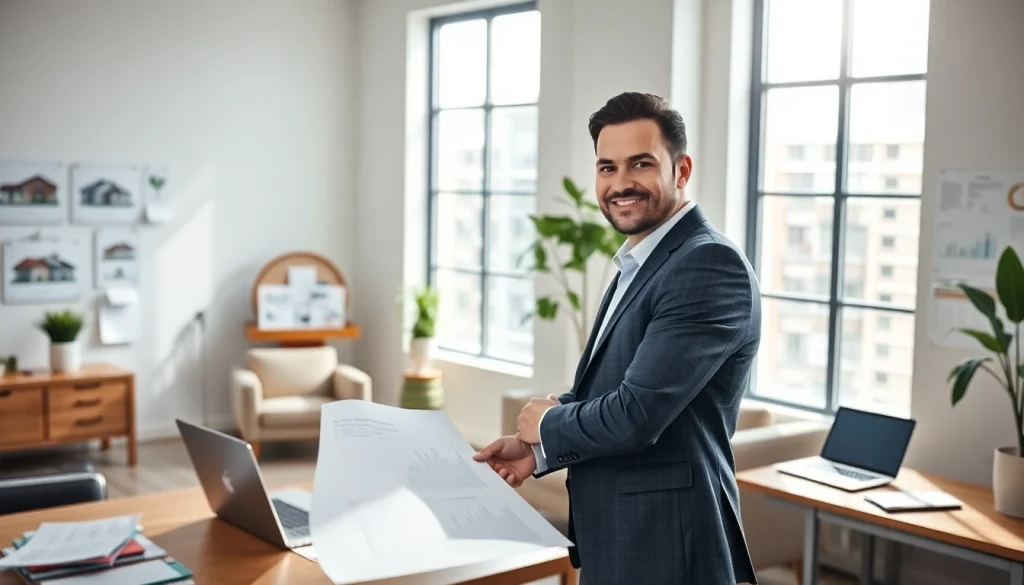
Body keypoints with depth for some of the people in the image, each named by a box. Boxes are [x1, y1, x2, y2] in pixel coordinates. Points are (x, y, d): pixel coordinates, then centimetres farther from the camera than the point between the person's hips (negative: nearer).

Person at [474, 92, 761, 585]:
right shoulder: (638, 265, 11)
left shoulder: (710, 264, -20)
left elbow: (637, 413, -26)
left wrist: (546, 424, -8)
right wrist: (537, 450, 3)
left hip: (663, 545, -9)